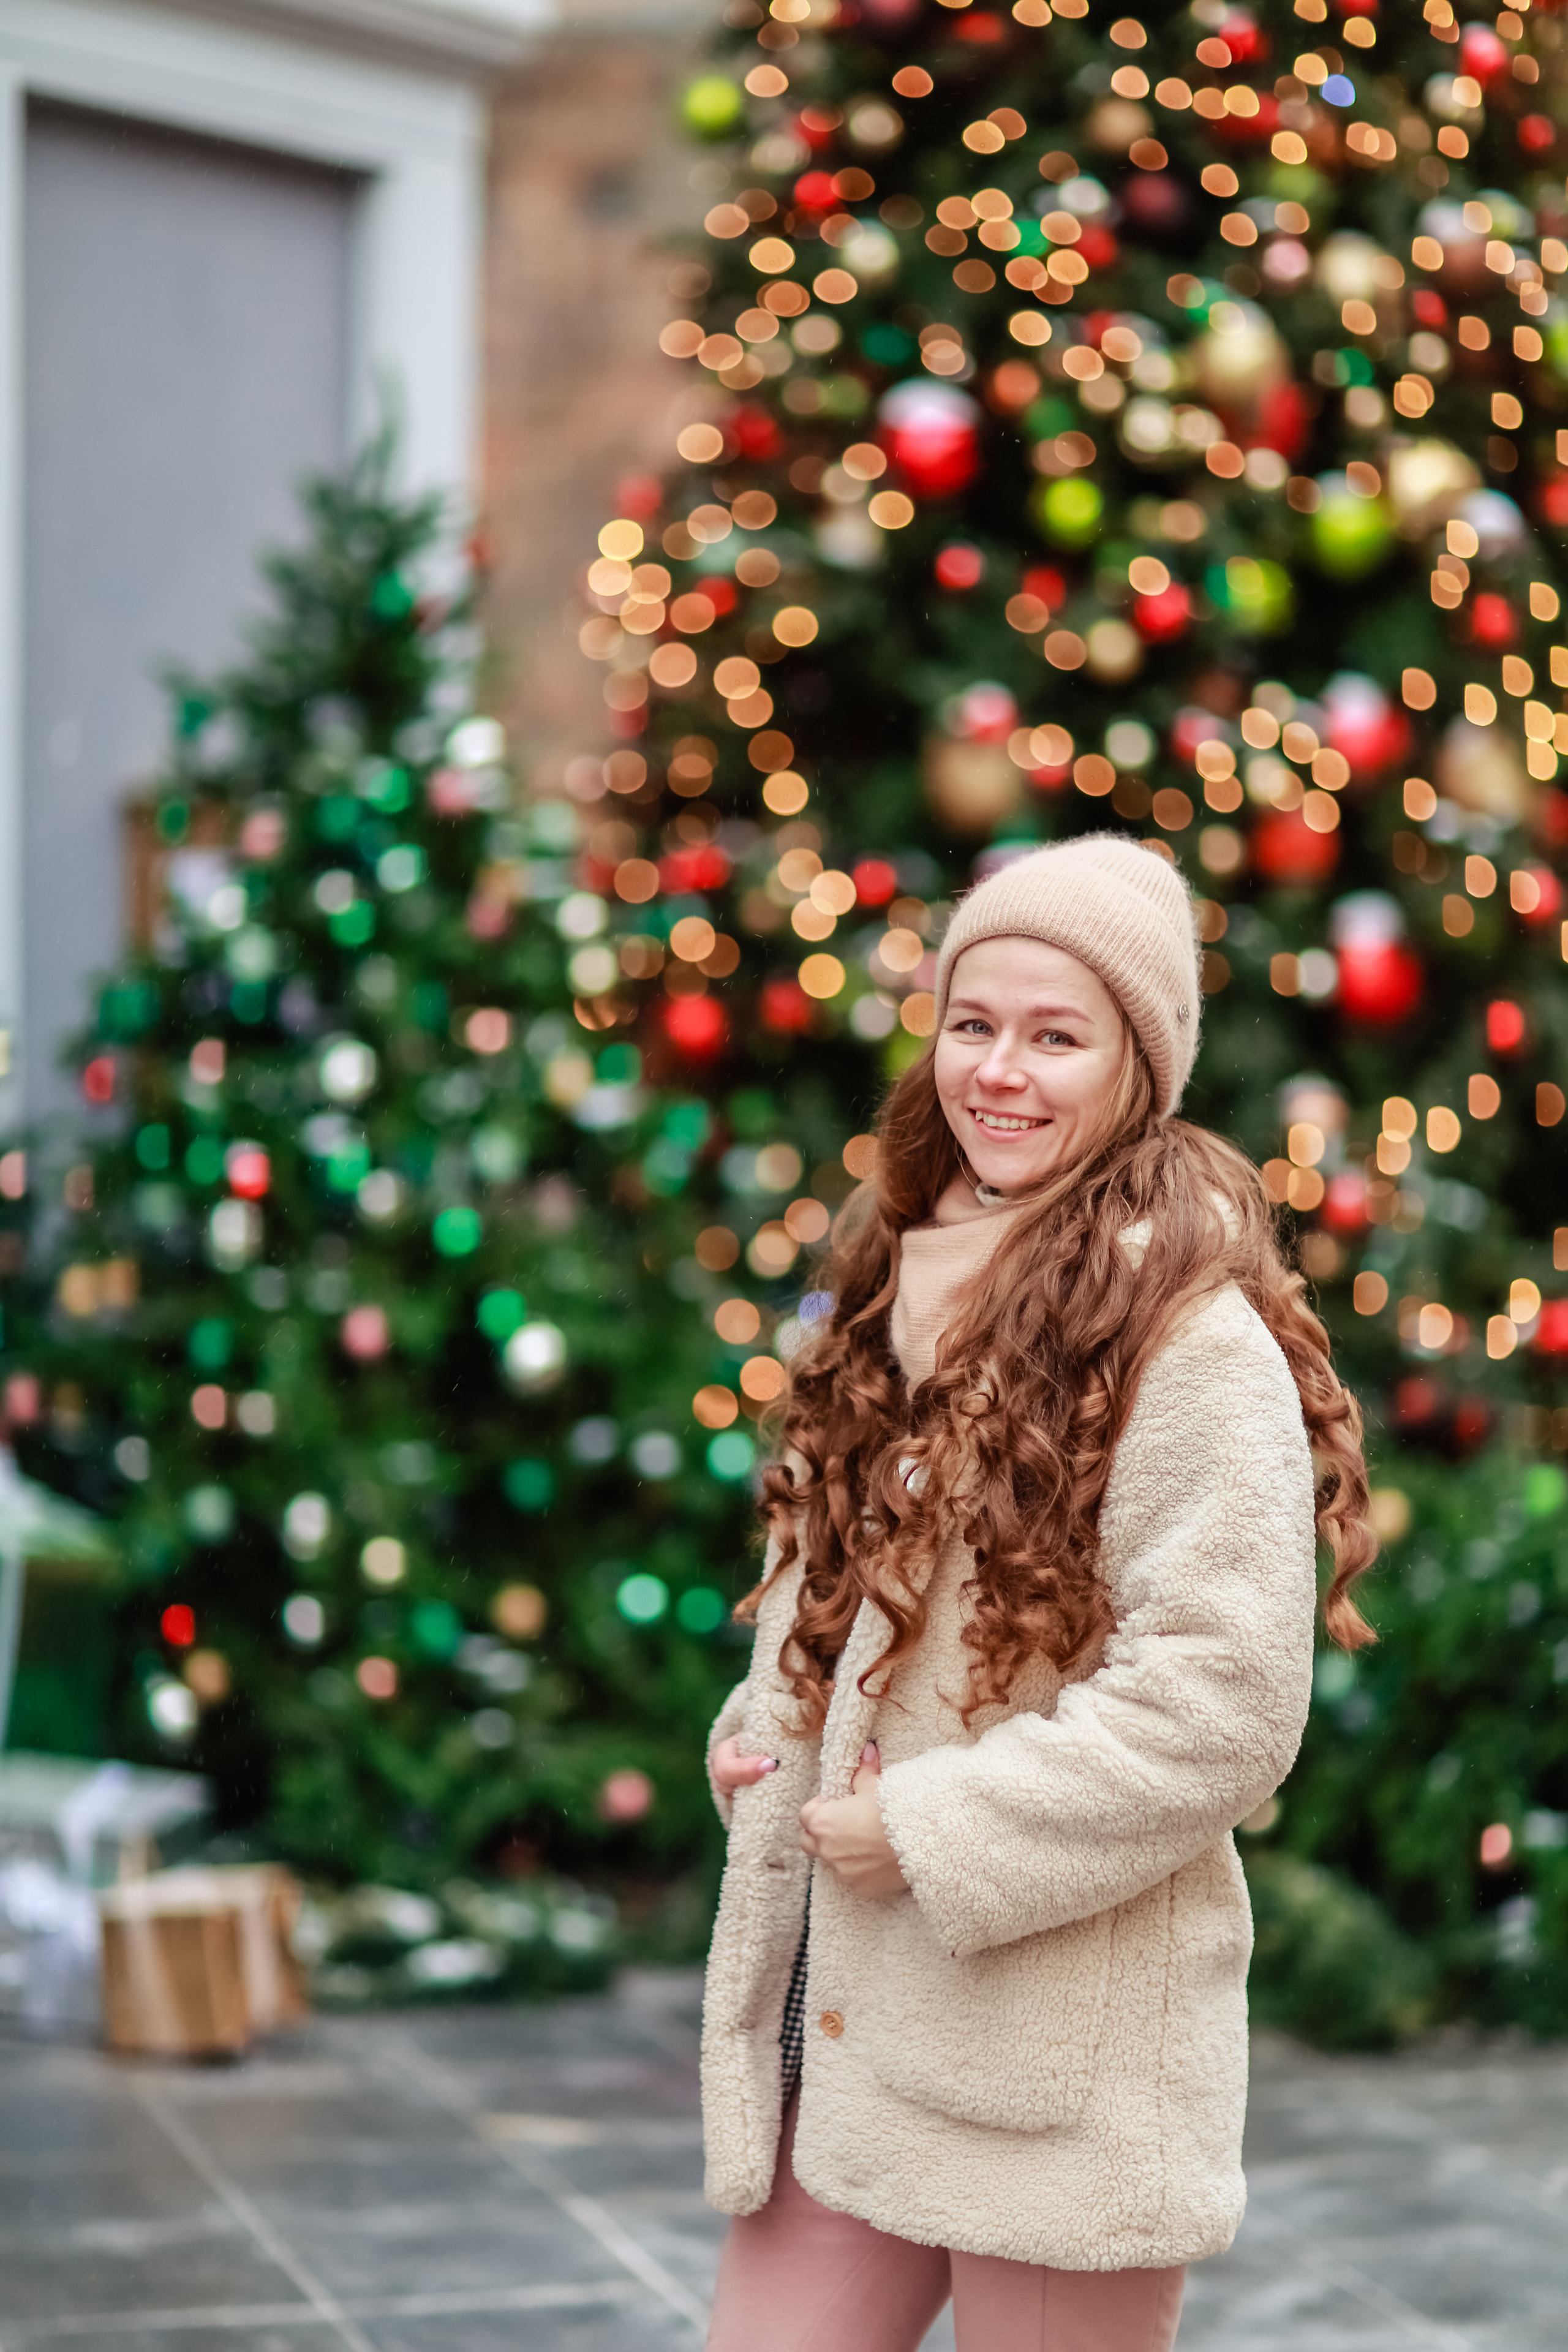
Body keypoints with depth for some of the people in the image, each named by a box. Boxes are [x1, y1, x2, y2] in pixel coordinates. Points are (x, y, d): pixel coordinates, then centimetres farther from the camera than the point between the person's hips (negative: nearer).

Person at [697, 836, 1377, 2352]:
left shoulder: (1189, 1340, -13)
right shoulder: (903, 1289, 11)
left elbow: (1222, 1707, -18)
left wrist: (933, 1833, -16)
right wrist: (761, 1741, 5)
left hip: (1059, 2051, -6)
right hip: (843, 2014, 7)